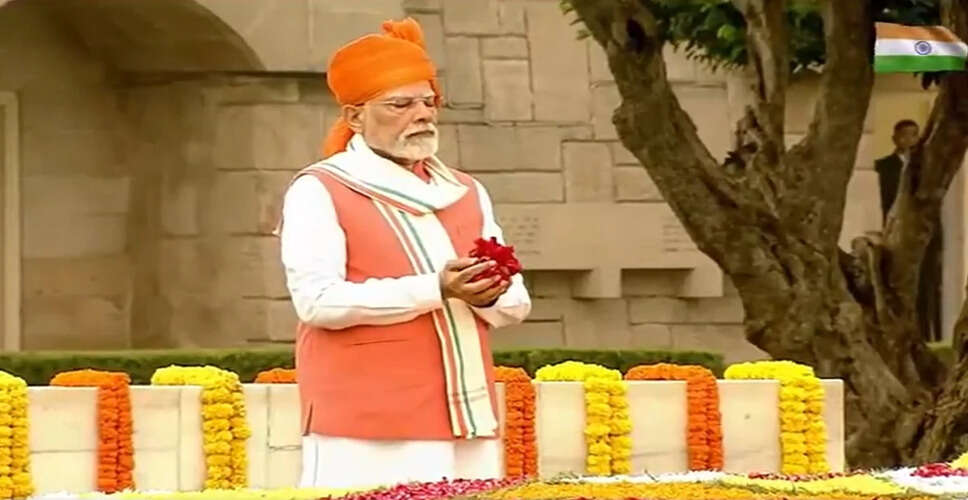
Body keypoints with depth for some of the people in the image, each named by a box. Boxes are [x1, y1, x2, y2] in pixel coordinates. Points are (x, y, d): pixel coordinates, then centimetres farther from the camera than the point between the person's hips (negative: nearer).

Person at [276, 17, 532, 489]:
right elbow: (318, 300, -13)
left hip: (465, 423, 6)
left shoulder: (467, 193, 19)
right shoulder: (318, 192, 0)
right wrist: (435, 290, -18)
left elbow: (516, 302, 14)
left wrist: (488, 297, -11)